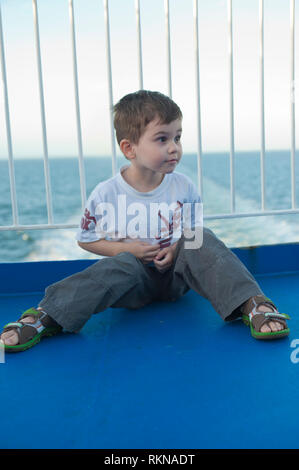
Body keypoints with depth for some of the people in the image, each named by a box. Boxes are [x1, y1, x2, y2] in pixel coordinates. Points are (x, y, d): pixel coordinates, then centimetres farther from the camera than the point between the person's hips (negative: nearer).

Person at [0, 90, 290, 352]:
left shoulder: (184, 189, -4)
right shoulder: (106, 194, -9)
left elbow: (196, 234, 7)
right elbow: (85, 239, 1)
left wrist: (177, 249, -16)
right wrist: (128, 249, -13)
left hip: (175, 274, 2)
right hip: (135, 271, -2)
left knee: (200, 241, -25)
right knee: (120, 266, -35)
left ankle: (252, 305, -30)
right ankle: (43, 317, -40)